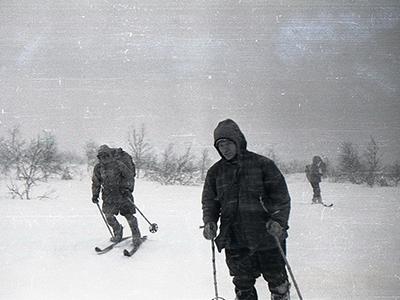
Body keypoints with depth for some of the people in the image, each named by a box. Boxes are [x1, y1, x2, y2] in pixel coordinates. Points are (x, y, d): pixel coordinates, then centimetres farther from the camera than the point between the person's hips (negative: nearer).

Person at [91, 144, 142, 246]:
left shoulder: (118, 164, -12)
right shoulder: (98, 168, 2)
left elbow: (129, 176, -6)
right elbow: (96, 182, 16)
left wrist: (127, 188, -14)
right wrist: (95, 195, 13)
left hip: (122, 192, -4)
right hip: (109, 195, 4)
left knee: (129, 214, -7)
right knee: (108, 215, -3)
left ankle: (136, 236, 4)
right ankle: (118, 232, 20)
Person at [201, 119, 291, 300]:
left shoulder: (262, 164, -3)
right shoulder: (215, 172, 9)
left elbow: (281, 196, -3)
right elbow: (209, 202, 16)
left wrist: (279, 220, -17)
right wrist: (210, 222, -3)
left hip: (268, 237, -2)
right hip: (235, 241, 3)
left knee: (277, 280, 10)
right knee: (243, 284, 7)